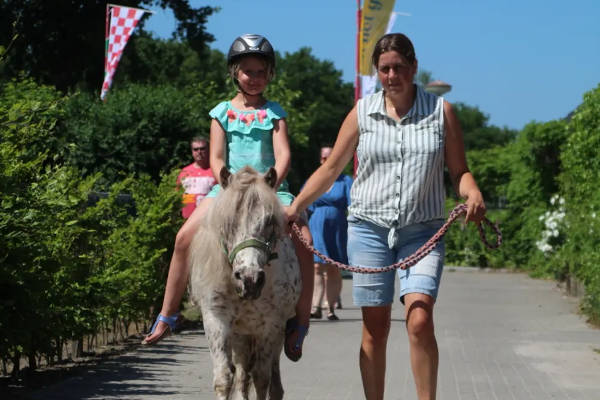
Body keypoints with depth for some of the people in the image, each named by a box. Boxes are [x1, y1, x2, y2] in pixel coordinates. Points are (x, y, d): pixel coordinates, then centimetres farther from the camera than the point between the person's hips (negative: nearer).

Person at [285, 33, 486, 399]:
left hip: (422, 230, -1)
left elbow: (459, 171, 4)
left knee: (420, 320, -18)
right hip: (369, 228, 1)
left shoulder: (441, 111, 2)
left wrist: (473, 194, -18)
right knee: (375, 328, 5)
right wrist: (295, 207, -1)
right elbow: (331, 169, 9)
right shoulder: (362, 113, 4)